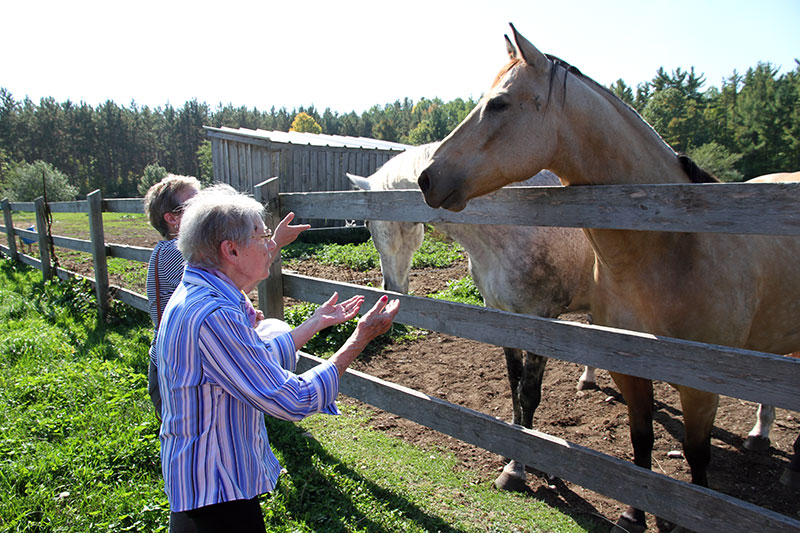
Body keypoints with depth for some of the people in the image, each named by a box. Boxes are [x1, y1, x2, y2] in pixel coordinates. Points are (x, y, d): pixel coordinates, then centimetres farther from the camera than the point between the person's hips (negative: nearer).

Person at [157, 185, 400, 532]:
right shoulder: (214, 316, -30)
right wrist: (361, 337, -20)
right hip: (216, 495, -10)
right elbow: (294, 401, -28)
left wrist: (317, 322, 16)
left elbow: (261, 362, 14)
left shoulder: (194, 296, 3)